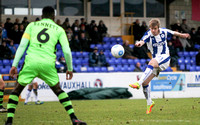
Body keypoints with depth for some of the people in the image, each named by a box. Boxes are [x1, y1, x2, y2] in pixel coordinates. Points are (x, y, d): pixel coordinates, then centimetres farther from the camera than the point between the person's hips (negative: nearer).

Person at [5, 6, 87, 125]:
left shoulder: (32, 25, 18)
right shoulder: (59, 29, 16)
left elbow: (22, 45, 7)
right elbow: (67, 51, 9)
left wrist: (14, 65, 6)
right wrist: (70, 69, 21)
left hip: (31, 62, 0)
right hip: (48, 64, 0)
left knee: (17, 90, 14)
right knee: (58, 90, 20)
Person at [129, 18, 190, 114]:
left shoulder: (164, 32, -4)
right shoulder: (148, 35, -11)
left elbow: (174, 33, 19)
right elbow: (143, 41, -34)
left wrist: (182, 35, 36)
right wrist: (139, 43, -59)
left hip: (165, 57, -3)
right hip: (156, 60, 3)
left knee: (152, 63, -36)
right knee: (145, 82, -5)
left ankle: (138, 83, -45)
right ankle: (149, 103, 15)